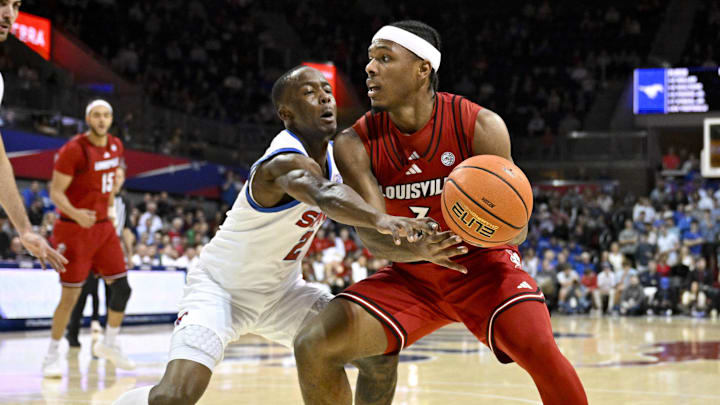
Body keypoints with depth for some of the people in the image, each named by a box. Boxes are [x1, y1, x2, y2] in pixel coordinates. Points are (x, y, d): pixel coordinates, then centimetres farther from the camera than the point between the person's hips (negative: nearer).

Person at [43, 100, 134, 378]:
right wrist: (75, 214, -34)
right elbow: (56, 191, -18)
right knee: (71, 295, -6)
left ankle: (109, 344, 24)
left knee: (121, 288, 5)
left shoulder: (116, 146, 5)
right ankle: (52, 356, 8)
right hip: (74, 229, -7)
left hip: (103, 226, 7)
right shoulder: (74, 150, -17)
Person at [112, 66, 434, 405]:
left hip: (281, 291, 8)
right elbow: (325, 196, -53)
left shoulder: (335, 154, -3)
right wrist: (379, 219, -72)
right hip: (221, 287, -8)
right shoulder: (286, 161, -30)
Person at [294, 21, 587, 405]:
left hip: (482, 262, -2)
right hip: (410, 275, 2)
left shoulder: (480, 126, -17)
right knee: (313, 346, -17)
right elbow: (373, 235, -18)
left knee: (539, 350, -30)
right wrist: (417, 249, -40)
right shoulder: (354, 144, -11)